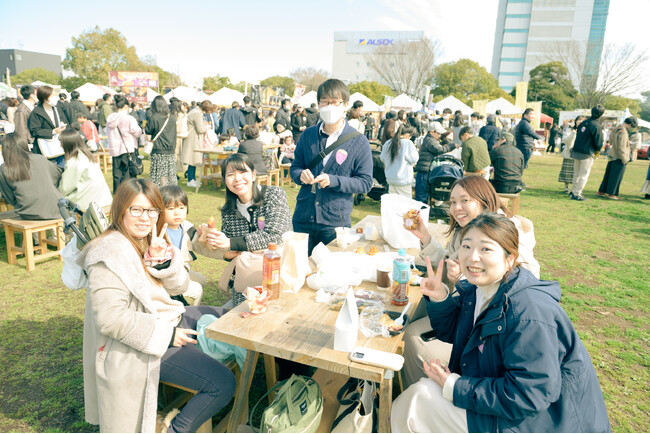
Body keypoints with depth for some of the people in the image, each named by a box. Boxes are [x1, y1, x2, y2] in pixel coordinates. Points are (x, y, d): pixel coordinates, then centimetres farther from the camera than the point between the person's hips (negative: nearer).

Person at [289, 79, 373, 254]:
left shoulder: (359, 142, -4)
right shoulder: (307, 135, 6)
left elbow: (365, 182, -6)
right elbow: (294, 167, 12)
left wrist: (333, 181, -20)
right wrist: (301, 175, -12)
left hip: (335, 221, -3)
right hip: (303, 218, 3)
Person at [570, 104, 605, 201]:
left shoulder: (583, 123, 8)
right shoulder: (596, 126, -13)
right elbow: (598, 143, -11)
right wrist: (597, 150, 9)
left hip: (576, 152, 7)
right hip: (586, 154, -6)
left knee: (577, 174, 18)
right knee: (584, 175, 2)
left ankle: (573, 191, 26)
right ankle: (577, 194, 2)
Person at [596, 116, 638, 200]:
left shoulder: (616, 129, 10)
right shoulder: (623, 132, -18)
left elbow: (610, 141, 21)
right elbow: (621, 148, -20)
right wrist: (624, 160, -14)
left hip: (612, 157, 9)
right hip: (618, 158, -9)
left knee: (608, 175, 13)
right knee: (616, 177, -2)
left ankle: (601, 191, 17)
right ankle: (611, 194, 2)